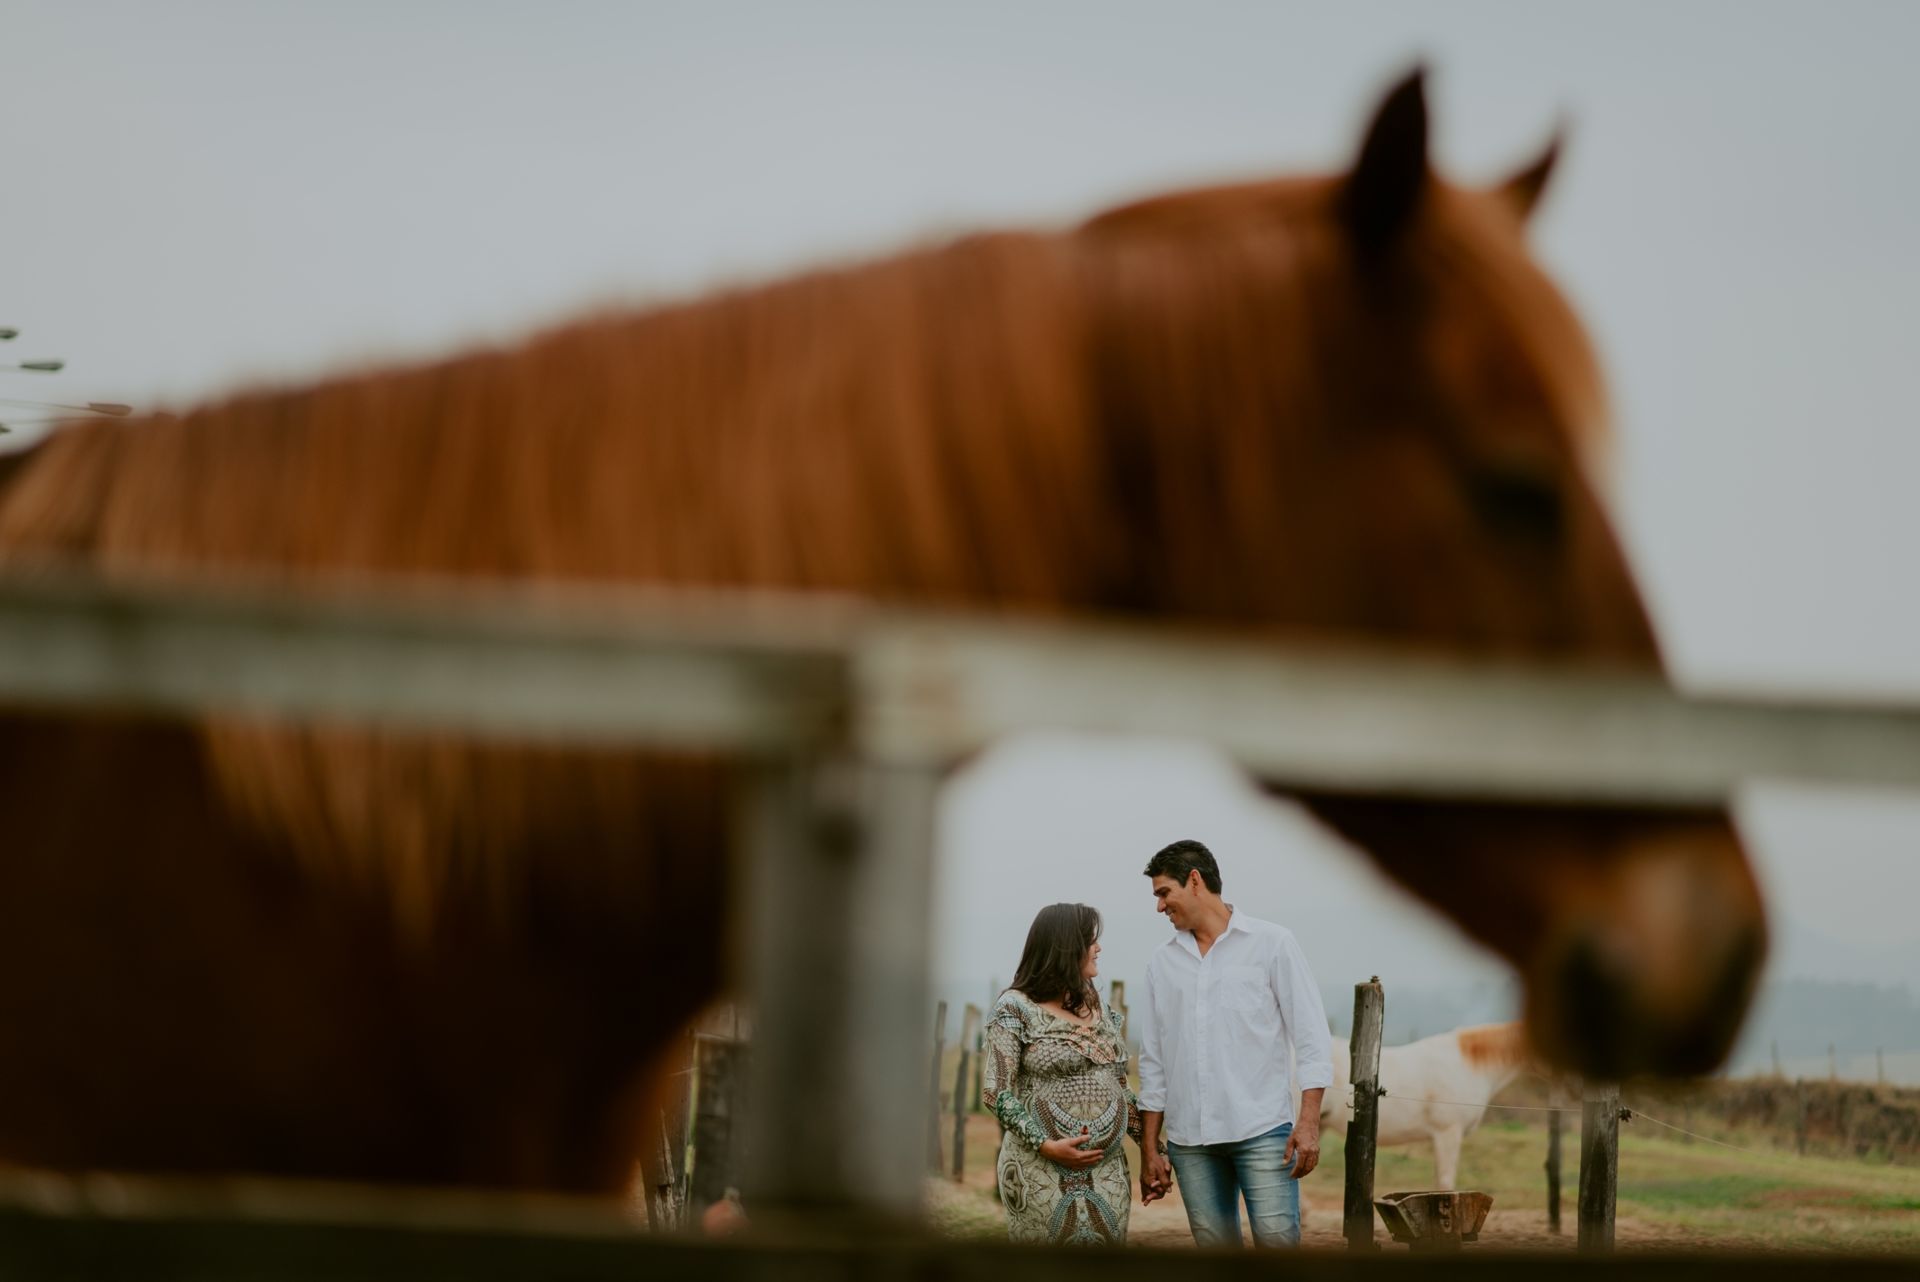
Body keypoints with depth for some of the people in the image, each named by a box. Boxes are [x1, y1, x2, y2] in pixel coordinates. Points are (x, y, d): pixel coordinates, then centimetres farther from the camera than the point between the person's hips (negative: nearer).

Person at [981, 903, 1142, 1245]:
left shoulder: (1099, 1009, 14)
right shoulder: (1015, 1010, -5)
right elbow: (995, 1092, -10)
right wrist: (1046, 1145, -17)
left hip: (1107, 1172, 6)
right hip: (1043, 1173, -5)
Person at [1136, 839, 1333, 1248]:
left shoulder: (1271, 943, 3)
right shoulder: (1162, 962, 14)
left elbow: (1311, 1038, -1)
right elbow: (1153, 1064, 17)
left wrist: (1308, 1123, -11)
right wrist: (1149, 1149, 12)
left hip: (1262, 1131, -4)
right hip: (1190, 1139, 4)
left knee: (1277, 1242, -14)